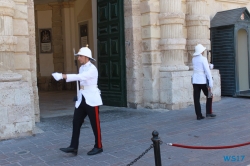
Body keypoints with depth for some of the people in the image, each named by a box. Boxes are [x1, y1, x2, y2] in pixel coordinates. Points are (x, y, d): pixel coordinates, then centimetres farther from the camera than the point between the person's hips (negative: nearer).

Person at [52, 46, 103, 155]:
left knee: (95, 124, 3)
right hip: (81, 99, 8)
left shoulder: (92, 69, -15)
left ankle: (98, 147, 16)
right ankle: (73, 147, 3)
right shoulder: (82, 68, 12)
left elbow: (79, 77, -29)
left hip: (92, 100, -8)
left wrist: (63, 76, -35)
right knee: (76, 123, 1)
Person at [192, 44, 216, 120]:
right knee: (209, 96, 12)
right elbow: (207, 71, -14)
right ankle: (208, 112, 9)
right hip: (202, 81, -6)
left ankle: (199, 115, 7)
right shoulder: (203, 59, -11)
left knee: (196, 98, 5)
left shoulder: (193, 59, 9)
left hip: (195, 80, 6)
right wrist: (211, 84, -13)